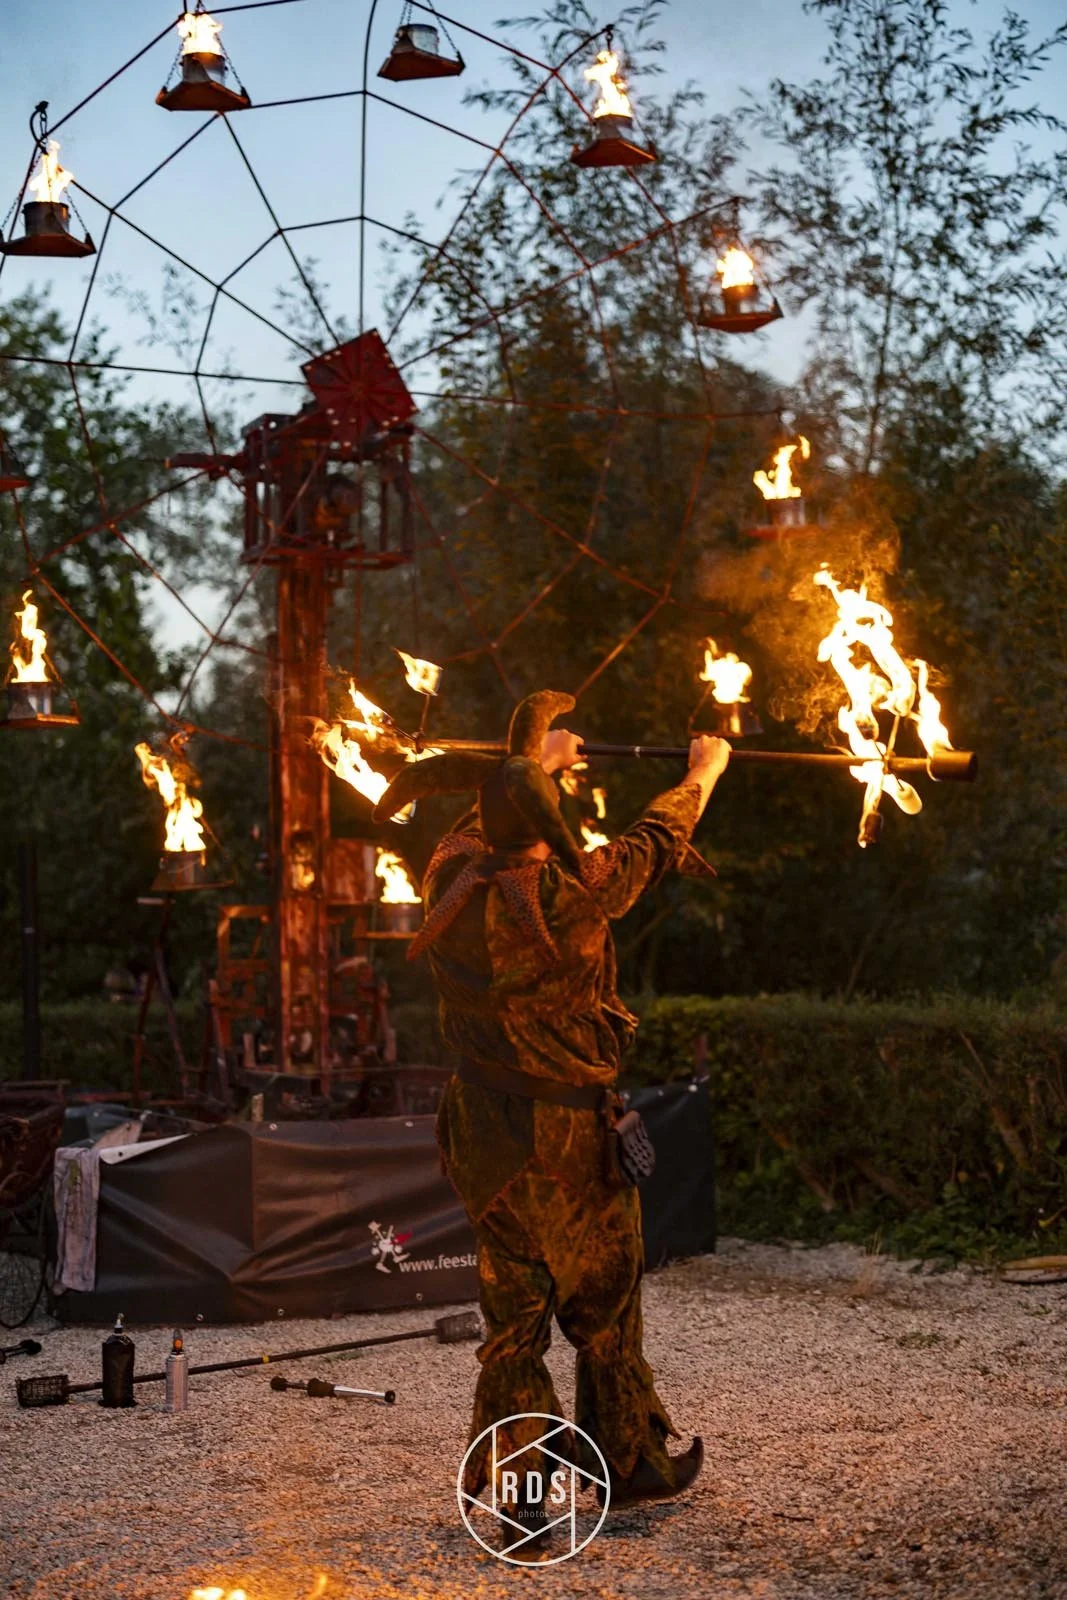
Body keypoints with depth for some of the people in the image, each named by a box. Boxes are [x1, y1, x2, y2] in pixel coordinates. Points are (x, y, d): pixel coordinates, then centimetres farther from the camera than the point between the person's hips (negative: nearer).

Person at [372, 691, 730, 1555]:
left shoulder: (451, 883, -3)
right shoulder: (569, 894, -16)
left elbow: (484, 819, 21)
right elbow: (656, 841, 1)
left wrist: (533, 763, 39)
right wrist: (703, 772, 20)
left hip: (484, 1141, 5)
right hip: (570, 1137, -5)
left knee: (512, 1316, 12)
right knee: (606, 1306, 12)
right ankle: (633, 1462, 27)